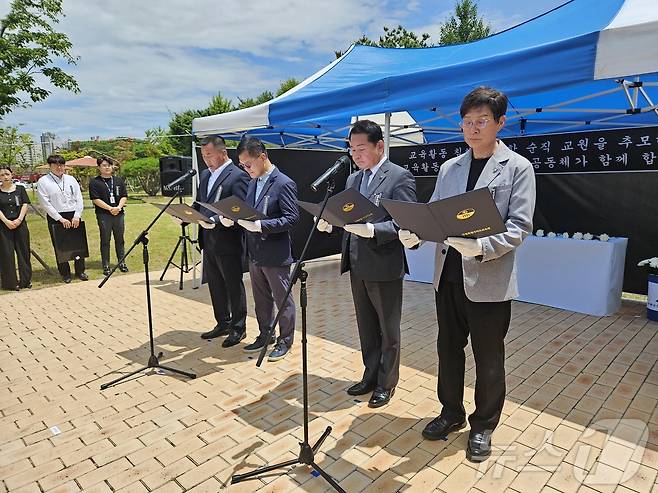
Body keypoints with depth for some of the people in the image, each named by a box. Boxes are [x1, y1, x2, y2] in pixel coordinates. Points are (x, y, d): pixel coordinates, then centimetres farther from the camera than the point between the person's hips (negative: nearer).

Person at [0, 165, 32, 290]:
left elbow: (25, 205, 0)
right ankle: (11, 282, 9)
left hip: (20, 224, 1)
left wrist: (19, 220, -12)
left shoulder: (20, 189, 7)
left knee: (23, 251, 4)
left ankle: (26, 280, 13)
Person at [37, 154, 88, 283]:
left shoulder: (71, 179, 9)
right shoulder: (43, 181, -2)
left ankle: (80, 271, 17)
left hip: (74, 216, 3)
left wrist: (77, 216, -5)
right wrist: (60, 219, -12)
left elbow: (79, 199, 6)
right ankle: (65, 274, 14)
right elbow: (46, 204, -7)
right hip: (55, 218, -3)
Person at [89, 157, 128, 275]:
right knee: (105, 241, 3)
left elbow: (124, 196, 8)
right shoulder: (94, 182, 0)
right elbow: (95, 199, -8)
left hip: (119, 214, 3)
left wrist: (118, 207, -10)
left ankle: (122, 262, 19)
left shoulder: (119, 180, 12)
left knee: (119, 240, 10)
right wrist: (110, 208, -15)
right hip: (103, 215, -3)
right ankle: (106, 266, 10)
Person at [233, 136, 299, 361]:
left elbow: (291, 218, -18)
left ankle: (285, 341, 22)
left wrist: (261, 225, -26)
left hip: (276, 255, -8)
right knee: (261, 300, 19)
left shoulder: (284, 184, -14)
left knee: (283, 301, 7)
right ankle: (265, 335, 36)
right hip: (255, 254, 8)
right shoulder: (253, 183, 12)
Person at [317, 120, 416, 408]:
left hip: (384, 267, -7)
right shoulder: (353, 179, 13)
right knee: (366, 328, 19)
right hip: (357, 266, 7)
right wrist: (330, 223, -6)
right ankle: (370, 377, 36)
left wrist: (371, 230, -31)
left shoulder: (400, 177, -10)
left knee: (388, 330, 10)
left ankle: (386, 384, 27)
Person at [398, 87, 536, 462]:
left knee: (488, 359, 11)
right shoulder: (449, 168, 11)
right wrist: (415, 234, -14)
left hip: (489, 281, -4)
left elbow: (520, 226, -11)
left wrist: (482, 247, -28)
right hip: (448, 276, 5)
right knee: (448, 349, 17)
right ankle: (452, 413, 38)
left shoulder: (518, 167, -4)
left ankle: (483, 427, 33)